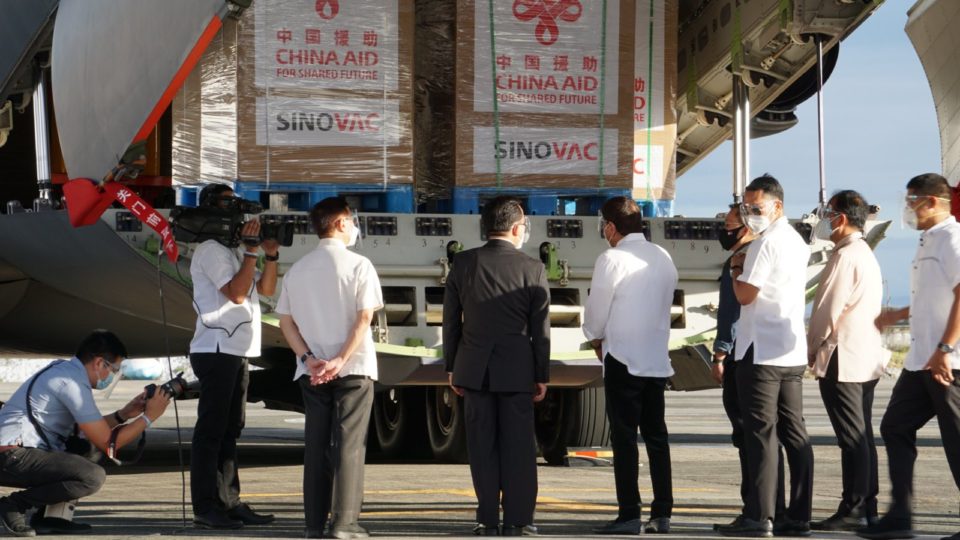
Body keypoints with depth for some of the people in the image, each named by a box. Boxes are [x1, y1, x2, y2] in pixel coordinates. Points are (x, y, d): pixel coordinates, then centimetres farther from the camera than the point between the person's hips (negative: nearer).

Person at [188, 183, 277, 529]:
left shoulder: (232, 251, 21)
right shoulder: (211, 250, -9)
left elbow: (266, 289, 19)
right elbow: (237, 293, -18)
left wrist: (271, 255, 4)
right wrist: (252, 250, -17)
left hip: (237, 352, 10)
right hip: (216, 351, -10)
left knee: (230, 430, 11)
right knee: (211, 429, -9)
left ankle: (229, 502, 15)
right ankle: (205, 508, -9)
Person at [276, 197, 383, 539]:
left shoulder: (297, 270, 8)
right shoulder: (358, 265, -6)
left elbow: (286, 322, 4)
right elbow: (364, 318, -14)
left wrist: (309, 358, -4)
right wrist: (340, 361, -15)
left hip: (311, 372, 4)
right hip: (353, 368, -4)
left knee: (316, 444, 8)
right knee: (348, 444, -2)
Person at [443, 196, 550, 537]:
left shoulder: (463, 263, -1)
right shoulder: (533, 269, -6)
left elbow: (450, 320, 4)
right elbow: (540, 329, -3)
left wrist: (451, 368, 12)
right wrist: (542, 376, 5)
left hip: (474, 368, 2)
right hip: (517, 370, -2)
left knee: (482, 446, 7)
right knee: (517, 447, 5)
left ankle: (488, 521, 9)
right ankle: (515, 522, 7)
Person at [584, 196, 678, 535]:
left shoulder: (612, 259, -12)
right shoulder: (663, 258, 8)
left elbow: (596, 311, -7)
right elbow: (664, 306, 13)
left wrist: (597, 340, 14)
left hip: (623, 360, -6)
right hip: (657, 358, 6)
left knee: (624, 438, -3)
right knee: (656, 436, 10)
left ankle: (629, 516, -4)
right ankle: (662, 514, 9)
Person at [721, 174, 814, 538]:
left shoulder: (765, 243, -12)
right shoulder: (796, 242, 17)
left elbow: (745, 295, -15)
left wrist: (736, 269, 2)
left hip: (762, 352, -9)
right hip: (793, 351, 9)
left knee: (761, 433, -8)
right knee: (794, 433, 7)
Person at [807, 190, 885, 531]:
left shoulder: (845, 257, -15)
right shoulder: (866, 255, 17)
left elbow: (828, 310, -17)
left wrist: (811, 349, -2)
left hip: (842, 360, -10)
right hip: (866, 359, 10)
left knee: (852, 438, -8)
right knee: (861, 436, 10)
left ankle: (852, 510, -7)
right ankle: (867, 508, 13)